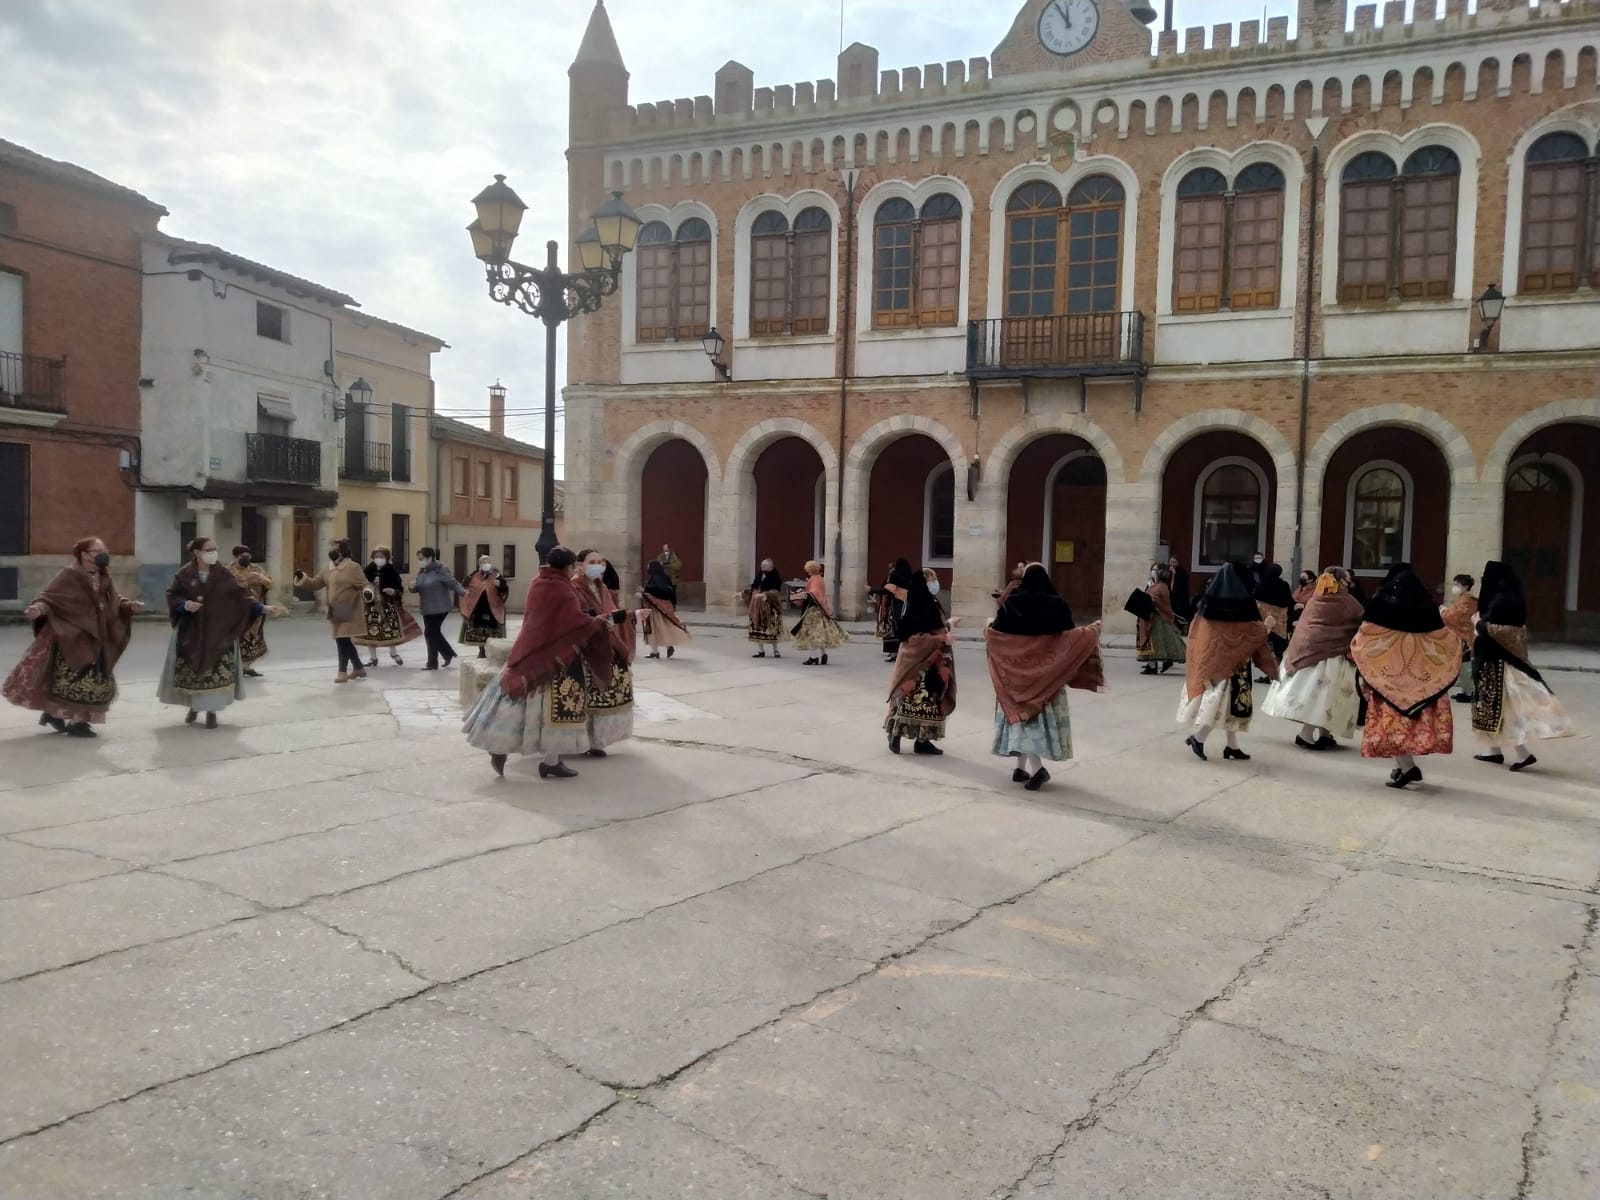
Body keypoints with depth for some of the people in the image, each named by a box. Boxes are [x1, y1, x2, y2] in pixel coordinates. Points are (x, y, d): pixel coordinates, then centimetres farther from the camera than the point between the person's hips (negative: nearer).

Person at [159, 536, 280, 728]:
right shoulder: (184, 574, -3)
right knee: (191, 670, 7)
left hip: (218, 631, 0)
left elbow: (240, 595, -6)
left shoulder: (223, 574, -3)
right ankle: (194, 707, 29)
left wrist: (261, 608, -17)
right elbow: (172, 595, 1)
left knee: (217, 672, -5)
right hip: (190, 631, 0)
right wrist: (185, 605, -19)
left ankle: (212, 711, 6)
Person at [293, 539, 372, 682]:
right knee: (342, 641, 13)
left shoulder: (353, 567, -10)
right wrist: (303, 579, -3)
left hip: (348, 612, -8)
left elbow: (363, 585, -14)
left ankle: (343, 672, 1)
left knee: (342, 641, -7)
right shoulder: (328, 569, 12)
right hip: (335, 612, 8)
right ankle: (359, 668, 26)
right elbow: (315, 583, 13)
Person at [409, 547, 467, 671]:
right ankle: (449, 654, 34)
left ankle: (433, 663, 2)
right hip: (427, 609, 8)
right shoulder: (422, 571, 9)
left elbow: (453, 583, -20)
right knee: (434, 633, 16)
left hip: (439, 608, -8)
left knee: (430, 633, -7)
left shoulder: (440, 569, -15)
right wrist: (412, 587, -10)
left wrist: (462, 592, -35)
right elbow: (418, 588, 13)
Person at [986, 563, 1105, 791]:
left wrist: (988, 627, 22)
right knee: (1042, 715, 10)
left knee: (1021, 714, 3)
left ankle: (1029, 768, -11)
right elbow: (1069, 636, -6)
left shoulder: (1012, 602, -6)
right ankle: (1025, 768, 12)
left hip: (1018, 670, -1)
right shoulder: (1056, 603, -6)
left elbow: (996, 631, -1)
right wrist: (1092, 631, 9)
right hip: (1047, 672, 1)